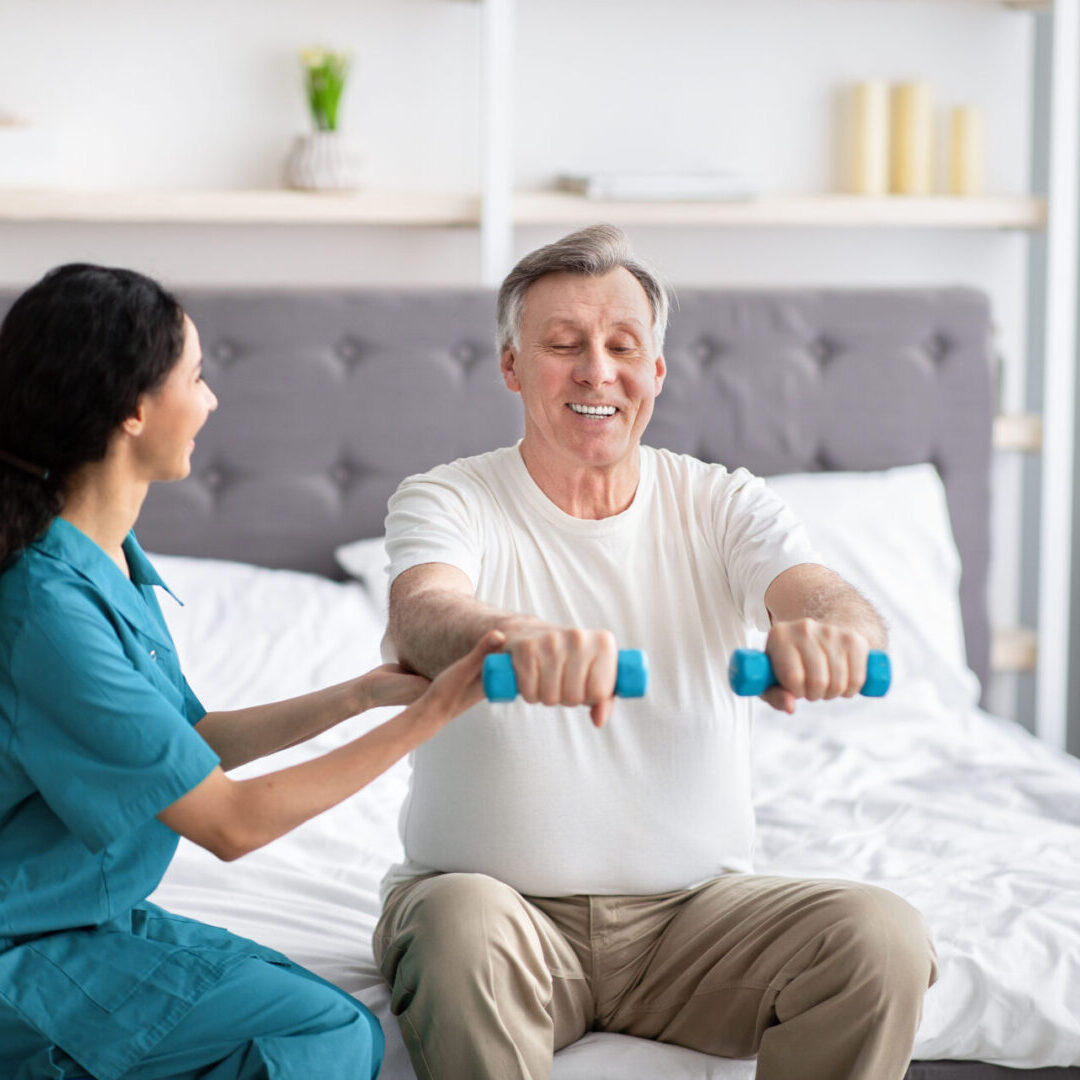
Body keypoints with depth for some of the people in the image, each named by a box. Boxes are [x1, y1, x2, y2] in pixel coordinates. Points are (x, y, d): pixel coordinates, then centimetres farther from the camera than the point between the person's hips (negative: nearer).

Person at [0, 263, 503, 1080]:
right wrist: (430, 715, -16)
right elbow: (231, 823, -20)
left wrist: (362, 694, 5)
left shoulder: (114, 556, 3)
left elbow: (189, 740, 13)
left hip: (101, 917, 9)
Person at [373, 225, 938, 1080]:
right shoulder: (446, 503, -3)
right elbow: (424, 614, -26)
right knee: (461, 926, -36)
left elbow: (829, 596, -16)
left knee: (882, 937, -23)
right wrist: (519, 638, -52)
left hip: (697, 906, 2)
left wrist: (832, 631, -43)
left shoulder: (724, 506, 4)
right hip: (506, 899, -2)